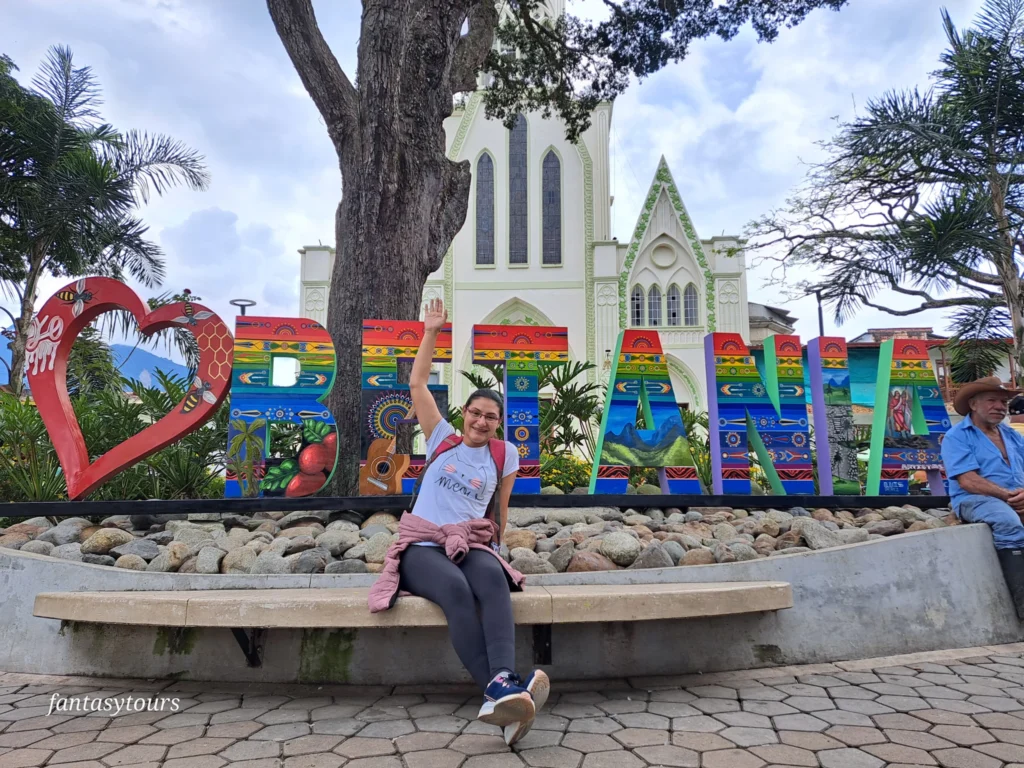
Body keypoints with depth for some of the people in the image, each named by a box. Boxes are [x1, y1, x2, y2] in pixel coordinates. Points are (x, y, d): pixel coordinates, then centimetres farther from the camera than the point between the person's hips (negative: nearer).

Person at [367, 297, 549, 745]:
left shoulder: (504, 455, 10)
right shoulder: (442, 439, 10)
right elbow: (417, 384, 9)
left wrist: (492, 546, 22)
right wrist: (431, 334, 9)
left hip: (472, 545, 1)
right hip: (422, 545, -1)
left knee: (492, 579, -38)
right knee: (457, 589, -37)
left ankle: (502, 683, -56)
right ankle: (497, 689, -50)